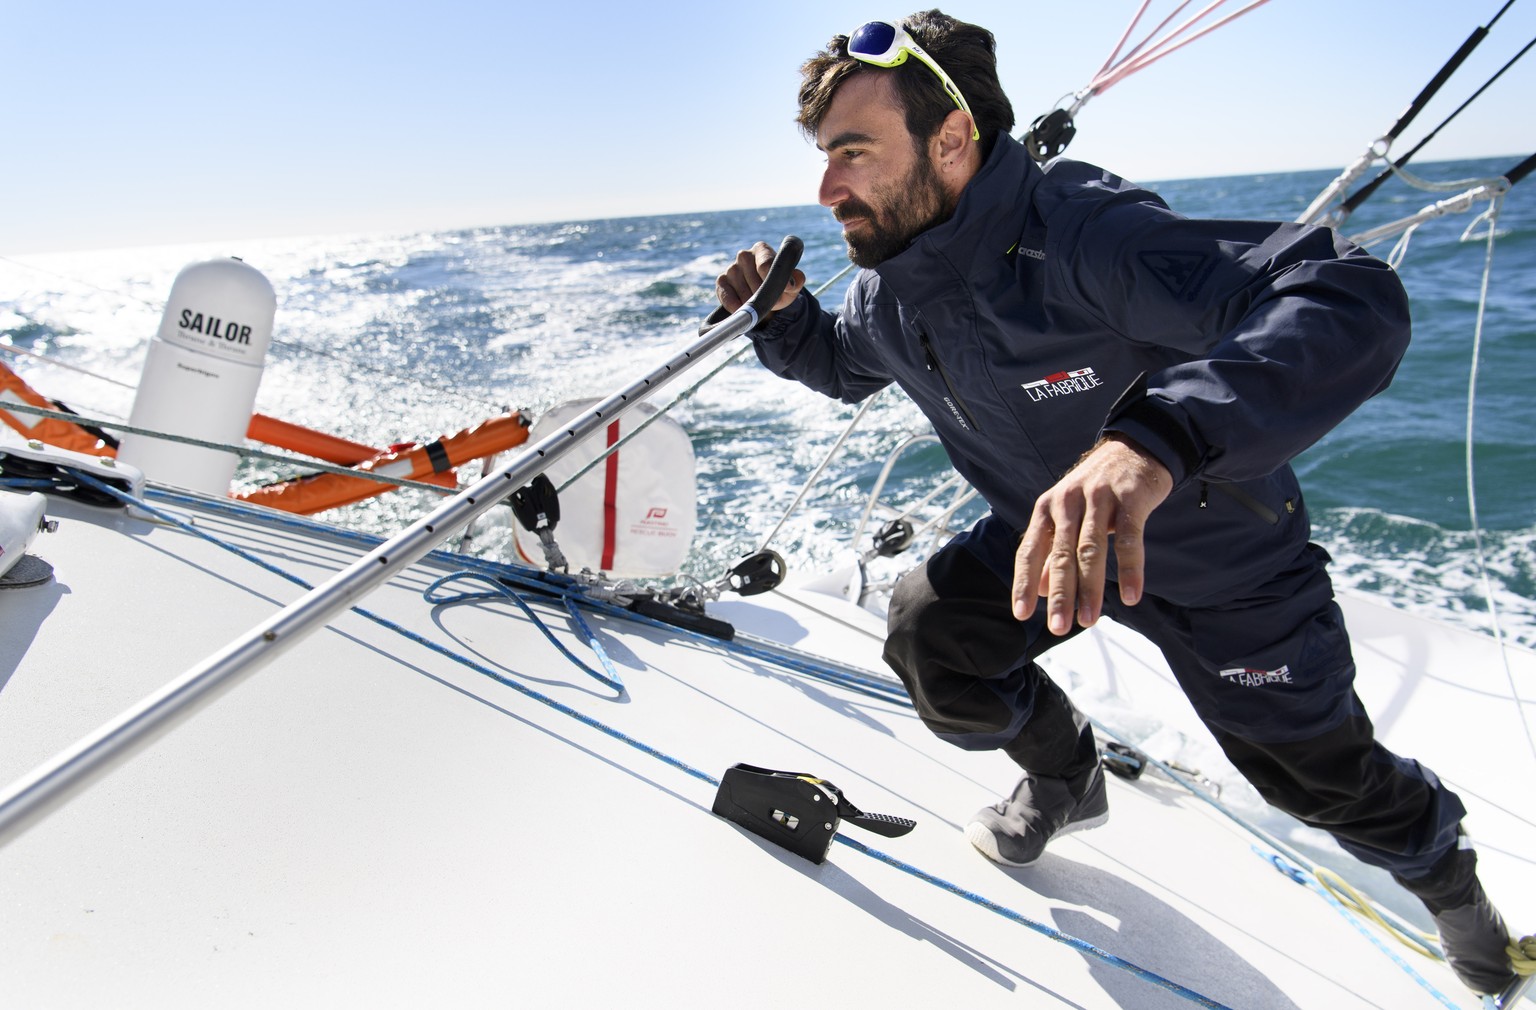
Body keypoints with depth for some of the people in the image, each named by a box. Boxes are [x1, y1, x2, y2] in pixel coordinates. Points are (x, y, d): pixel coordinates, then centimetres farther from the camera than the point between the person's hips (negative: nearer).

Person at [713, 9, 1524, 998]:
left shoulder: (1085, 235, -37)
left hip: (1223, 556, -5)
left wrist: (1152, 442, -64)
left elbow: (1354, 299, -48)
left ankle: (1445, 867, 49)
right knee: (928, 631, -11)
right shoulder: (889, 286, -12)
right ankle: (1064, 777, 22)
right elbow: (843, 365, 11)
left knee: (1320, 771, 10)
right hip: (1051, 531, 5)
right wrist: (784, 316, -11)